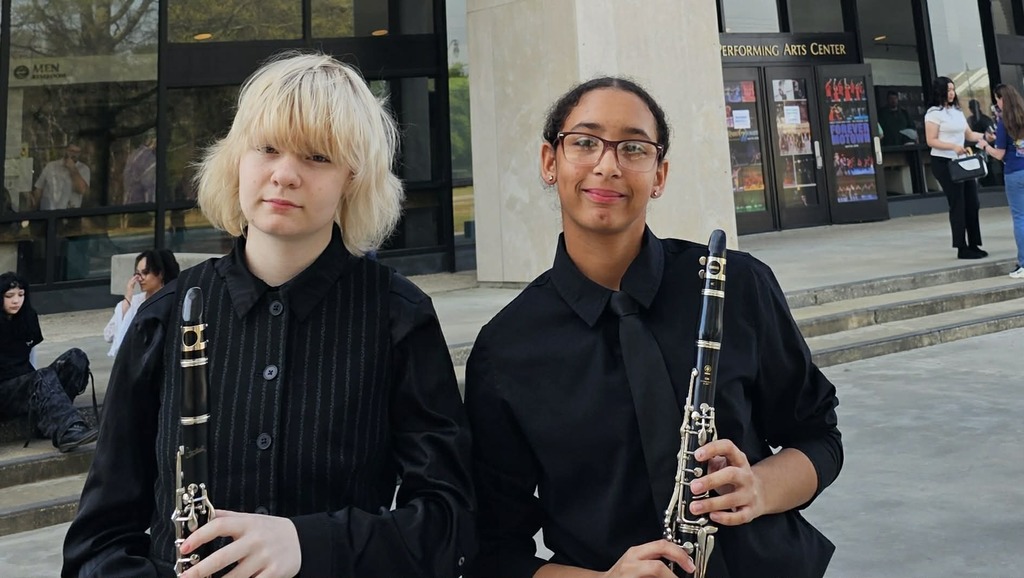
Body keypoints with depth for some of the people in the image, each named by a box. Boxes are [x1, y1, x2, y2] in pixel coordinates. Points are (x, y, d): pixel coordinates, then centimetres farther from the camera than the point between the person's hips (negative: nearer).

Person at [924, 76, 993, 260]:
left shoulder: (957, 111, 14)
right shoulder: (934, 113, -9)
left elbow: (968, 134, 16)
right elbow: (931, 141, -14)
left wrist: (982, 137, -4)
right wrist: (953, 146, -25)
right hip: (944, 163, -8)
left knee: (972, 204, 9)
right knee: (957, 205, -4)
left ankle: (973, 245, 18)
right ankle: (962, 248, 4)